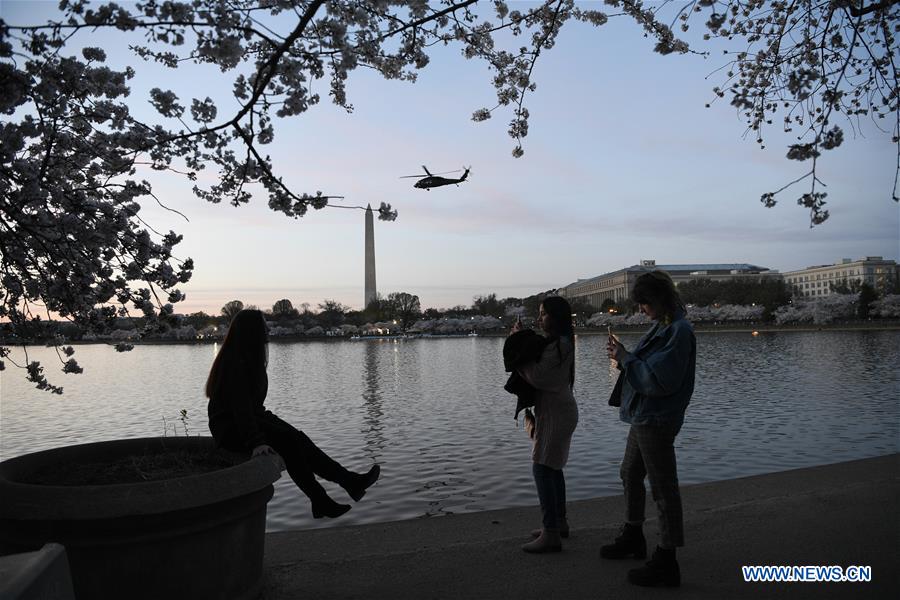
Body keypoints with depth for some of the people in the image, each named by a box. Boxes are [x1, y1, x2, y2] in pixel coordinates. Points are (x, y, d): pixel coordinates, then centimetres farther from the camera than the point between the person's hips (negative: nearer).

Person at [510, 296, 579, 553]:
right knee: (552, 467, 18)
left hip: (556, 414, -11)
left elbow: (536, 376, -22)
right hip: (554, 412, 11)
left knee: (542, 469, -11)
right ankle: (559, 522, 29)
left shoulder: (560, 344, -18)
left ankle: (551, 534, -9)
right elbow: (537, 373, 12)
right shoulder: (555, 342, 15)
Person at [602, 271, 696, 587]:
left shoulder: (679, 331, -19)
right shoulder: (662, 327, 11)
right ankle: (633, 537, 41)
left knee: (663, 489, -1)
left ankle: (666, 563, 10)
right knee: (630, 474, 22)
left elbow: (658, 380, -24)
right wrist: (623, 354, -2)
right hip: (643, 417, 10)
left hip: (656, 421, -10)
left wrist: (625, 358, -16)